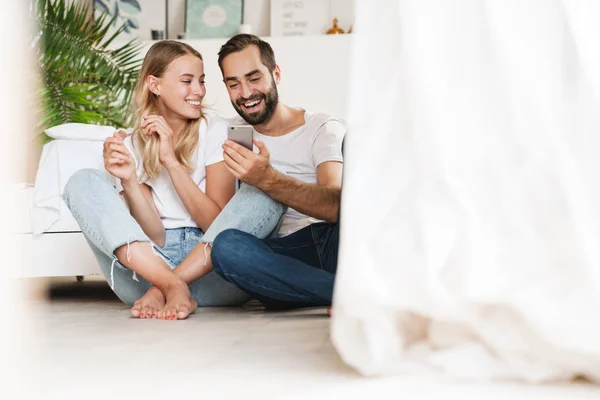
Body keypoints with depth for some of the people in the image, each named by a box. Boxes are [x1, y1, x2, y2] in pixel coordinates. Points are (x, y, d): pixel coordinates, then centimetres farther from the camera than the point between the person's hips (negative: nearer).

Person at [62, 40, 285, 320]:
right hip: (147, 267, 1)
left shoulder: (215, 131, 3)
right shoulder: (132, 146, 6)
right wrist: (129, 182, -20)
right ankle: (174, 287, -32)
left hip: (210, 264, 0)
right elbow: (154, 237, -4)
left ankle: (162, 289, -27)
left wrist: (171, 160, -11)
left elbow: (218, 223, -5)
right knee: (83, 182, -16)